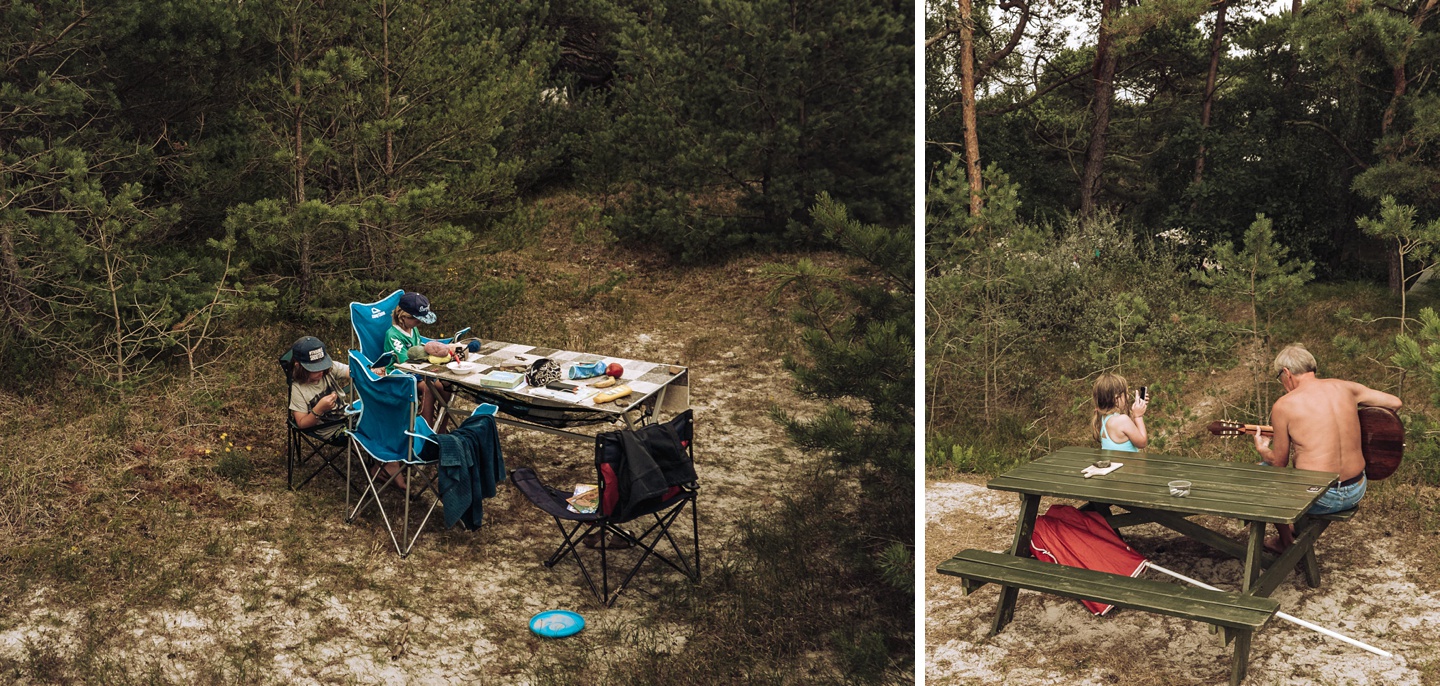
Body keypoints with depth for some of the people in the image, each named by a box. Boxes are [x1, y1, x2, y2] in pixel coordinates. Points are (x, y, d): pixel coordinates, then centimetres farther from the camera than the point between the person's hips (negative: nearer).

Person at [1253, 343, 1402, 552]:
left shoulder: (1284, 405, -11)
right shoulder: (1345, 387, 2)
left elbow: (1279, 463, -3)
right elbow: (1395, 403, 13)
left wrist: (1263, 450, 20)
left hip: (1319, 499, -6)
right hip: (1356, 493, 6)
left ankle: (1286, 543, 31)